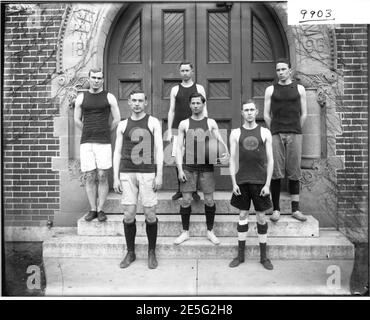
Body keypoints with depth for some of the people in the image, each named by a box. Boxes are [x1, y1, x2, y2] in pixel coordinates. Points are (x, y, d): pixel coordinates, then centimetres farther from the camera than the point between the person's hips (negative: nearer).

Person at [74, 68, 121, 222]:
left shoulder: (109, 97, 4)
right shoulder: (81, 97, 9)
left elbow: (117, 119, 7)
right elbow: (77, 120, 16)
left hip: (104, 143, -1)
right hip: (86, 142, 2)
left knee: (102, 177, -1)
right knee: (89, 177, 3)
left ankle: (100, 209, 9)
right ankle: (92, 209, 12)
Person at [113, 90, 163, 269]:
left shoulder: (153, 122, 6)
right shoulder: (123, 125, 13)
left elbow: (159, 150, 0)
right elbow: (117, 152, 11)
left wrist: (159, 175, -8)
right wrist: (115, 178, 3)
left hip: (148, 173, -2)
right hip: (127, 174, 2)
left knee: (150, 214, 0)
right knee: (129, 215, 1)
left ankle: (152, 252, 18)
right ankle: (130, 253, 19)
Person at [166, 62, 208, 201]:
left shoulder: (199, 88, 9)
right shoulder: (175, 89, 11)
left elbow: (204, 110, 5)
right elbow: (171, 111, 10)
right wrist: (169, 131, 3)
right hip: (178, 129, 1)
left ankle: (194, 190, 12)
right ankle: (180, 189, 13)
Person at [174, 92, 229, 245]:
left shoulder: (211, 123, 8)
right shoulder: (184, 124, 6)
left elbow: (219, 140, 2)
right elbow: (179, 147, 3)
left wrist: (225, 151, -22)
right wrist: (180, 169, -5)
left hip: (206, 166, 0)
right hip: (188, 166, 0)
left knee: (209, 200, 4)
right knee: (186, 200, 2)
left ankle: (210, 231, 22)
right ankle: (185, 232, 18)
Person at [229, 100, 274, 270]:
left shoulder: (265, 132, 4)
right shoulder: (235, 133, 6)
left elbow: (270, 160, 2)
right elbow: (233, 159, 4)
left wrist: (267, 184, -5)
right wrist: (234, 182, -3)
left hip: (260, 181, 0)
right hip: (242, 181, 1)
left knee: (261, 217, 5)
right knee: (243, 216, 7)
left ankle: (263, 256, 18)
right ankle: (240, 255, 18)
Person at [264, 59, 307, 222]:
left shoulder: (299, 89, 12)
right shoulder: (271, 89, 10)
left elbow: (303, 114, 10)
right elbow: (266, 115, 6)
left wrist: (295, 130, 8)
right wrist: (275, 130, 4)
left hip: (294, 134, 1)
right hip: (276, 134, -1)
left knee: (294, 173, 3)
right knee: (276, 173, -3)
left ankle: (295, 209, 11)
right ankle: (276, 209, 5)